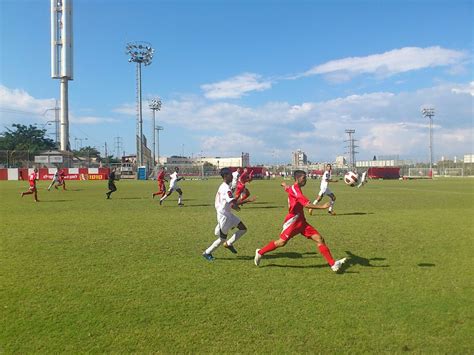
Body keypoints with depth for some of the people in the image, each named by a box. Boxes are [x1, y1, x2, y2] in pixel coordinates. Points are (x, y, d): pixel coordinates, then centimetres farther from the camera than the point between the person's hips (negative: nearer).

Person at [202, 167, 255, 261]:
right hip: (224, 215, -9)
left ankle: (228, 244, 18)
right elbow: (233, 204, -33)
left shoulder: (223, 186, 8)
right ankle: (207, 253, 21)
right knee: (222, 238, 6)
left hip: (227, 214, 9)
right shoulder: (226, 189, -24)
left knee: (243, 229, 7)